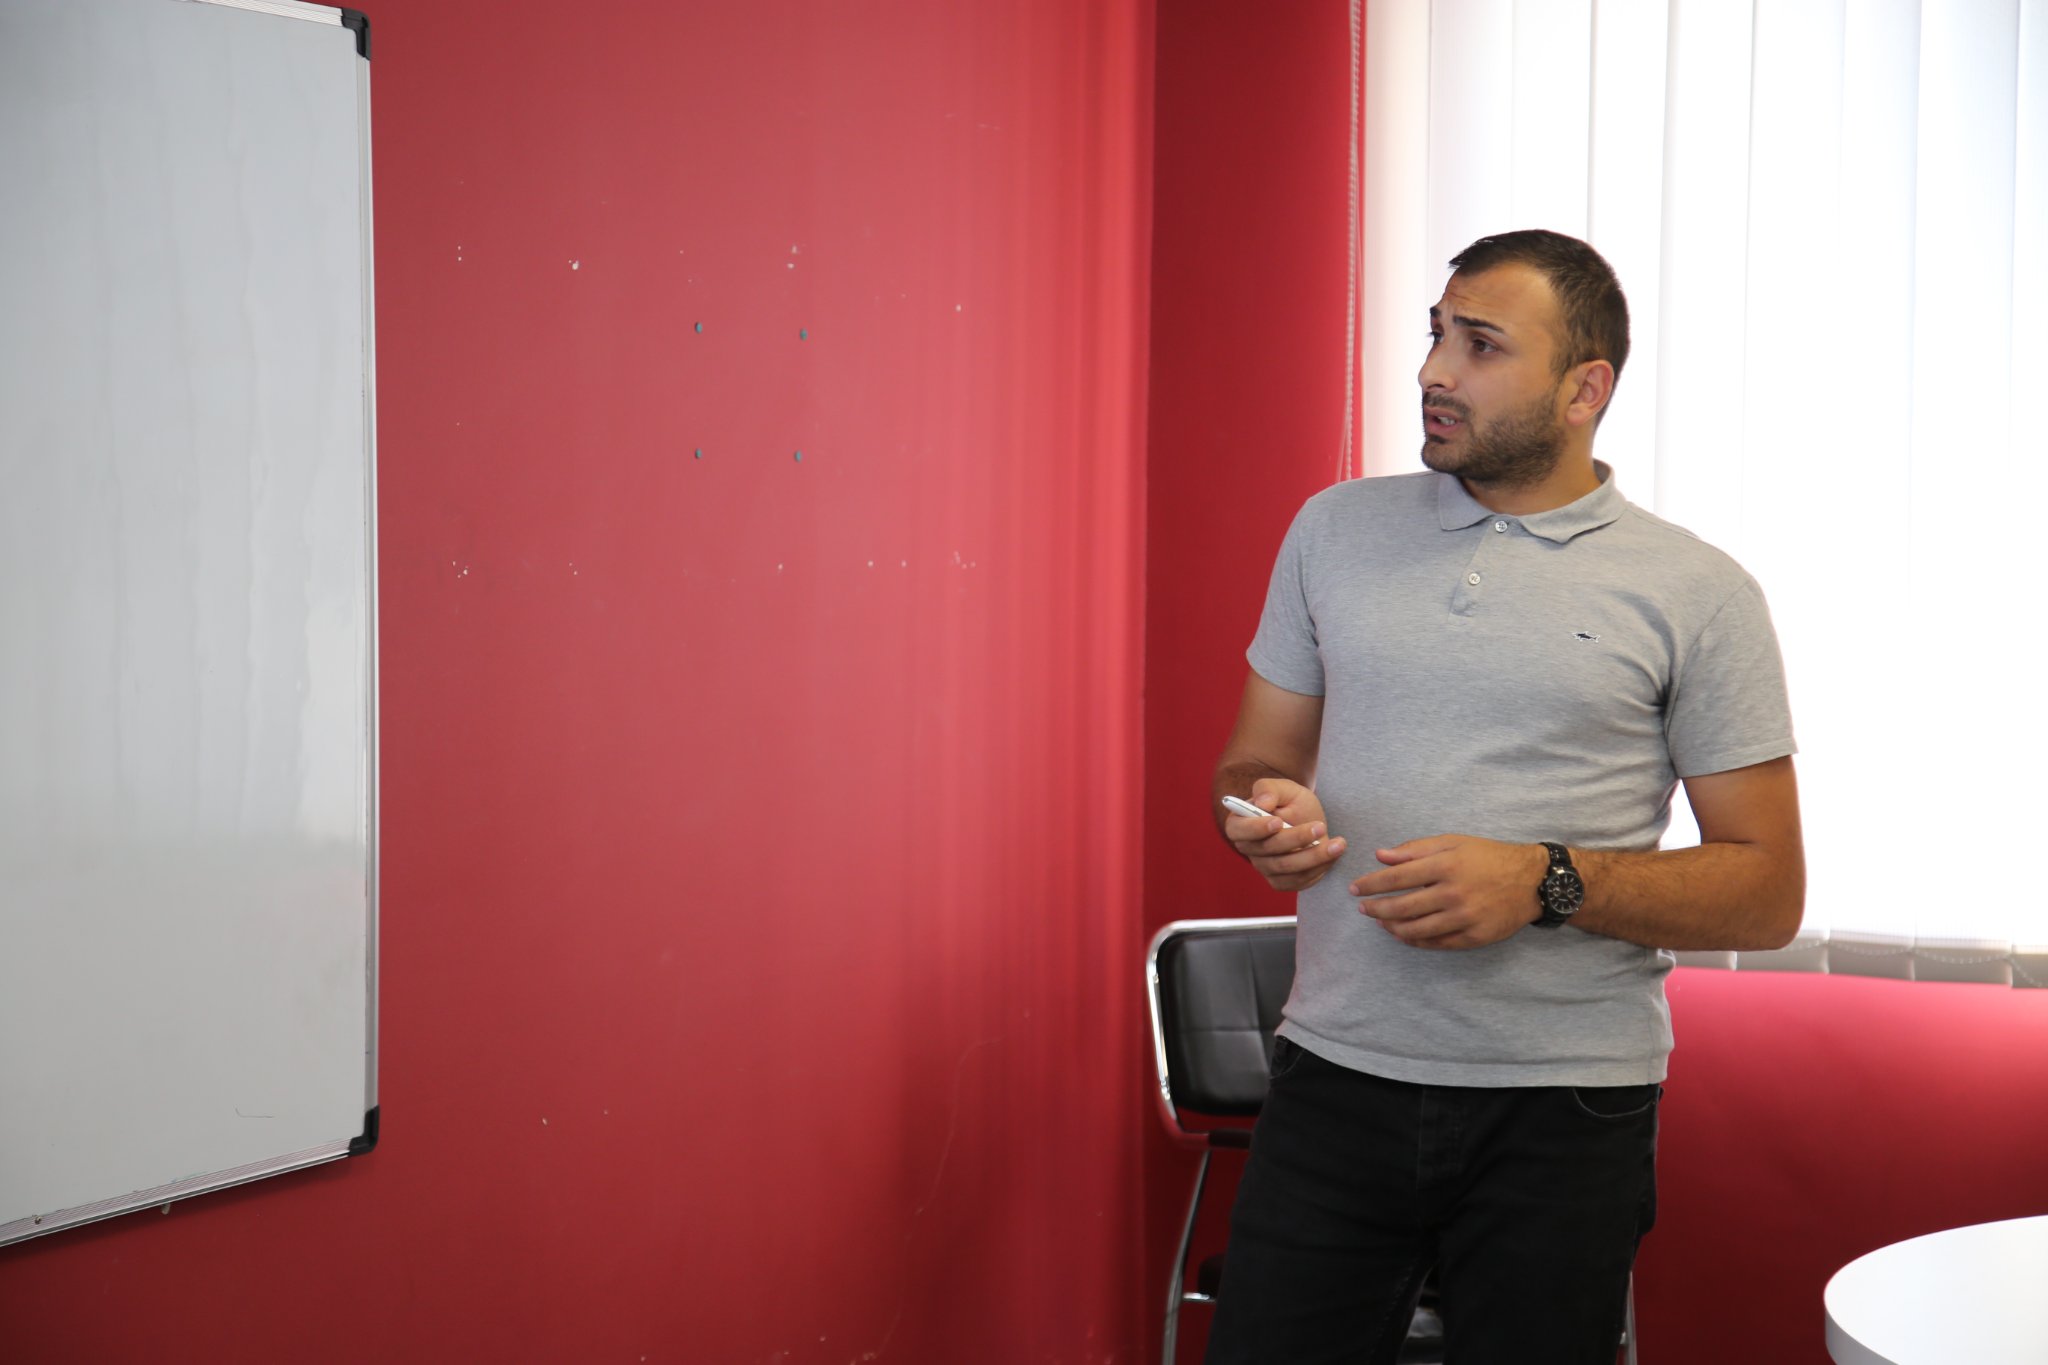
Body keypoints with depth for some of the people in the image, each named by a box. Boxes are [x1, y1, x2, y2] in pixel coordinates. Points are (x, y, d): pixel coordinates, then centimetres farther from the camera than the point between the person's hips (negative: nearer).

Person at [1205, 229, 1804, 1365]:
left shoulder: (1698, 594, -1)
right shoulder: (1334, 529, 9)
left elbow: (1768, 894, -2)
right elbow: (1252, 761, 16)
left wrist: (1545, 883, -17)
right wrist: (1266, 815, -8)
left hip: (1566, 1108, -2)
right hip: (1336, 1076, 2)